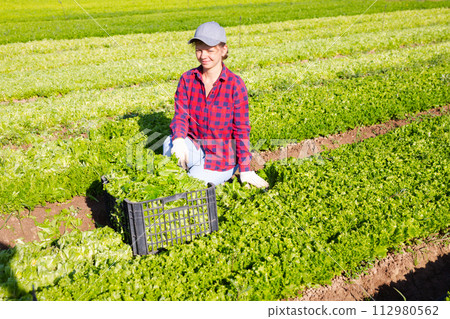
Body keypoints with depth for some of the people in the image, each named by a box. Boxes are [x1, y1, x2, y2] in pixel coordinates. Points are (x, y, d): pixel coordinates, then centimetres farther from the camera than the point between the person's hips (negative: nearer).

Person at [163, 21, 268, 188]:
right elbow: (180, 116, -7)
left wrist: (245, 170, -12)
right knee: (169, 144, -28)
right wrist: (178, 140, -31)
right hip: (194, 147, 3)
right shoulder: (187, 79, -3)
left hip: (222, 157, -3)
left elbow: (242, 130, -11)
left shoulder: (235, 84, -13)